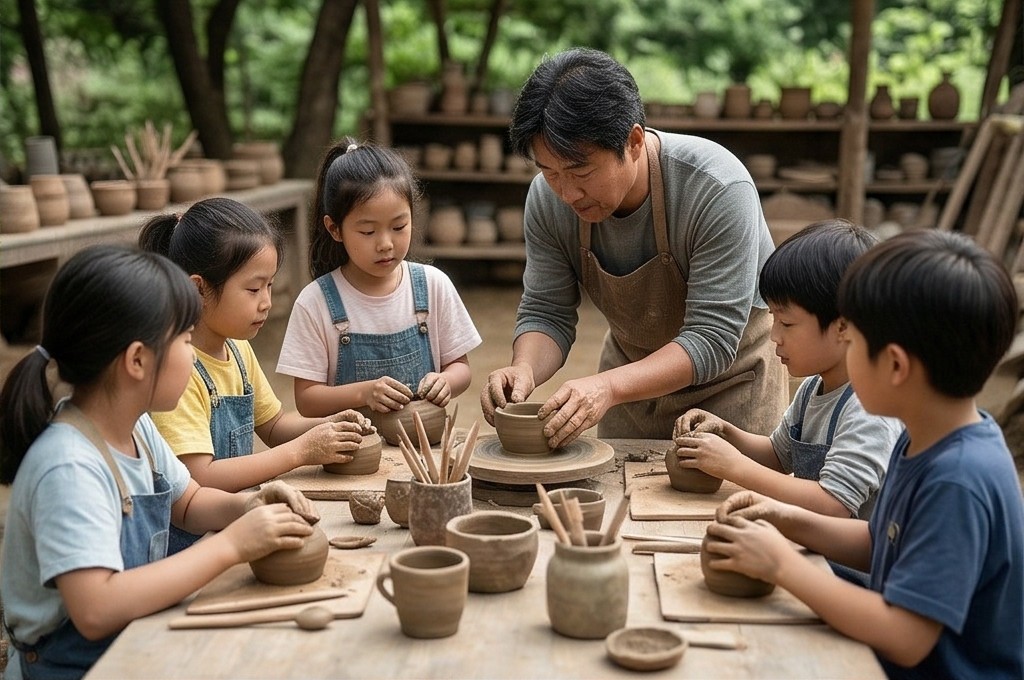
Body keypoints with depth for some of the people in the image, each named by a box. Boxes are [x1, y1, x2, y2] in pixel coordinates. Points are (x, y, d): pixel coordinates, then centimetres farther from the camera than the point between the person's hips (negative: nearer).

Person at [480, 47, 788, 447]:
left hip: (729, 379, -4)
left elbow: (712, 338, -31)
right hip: (632, 375, 4)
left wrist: (608, 387, -43)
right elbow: (546, 313, -9)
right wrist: (525, 370, -31)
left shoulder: (718, 189, -32)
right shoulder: (547, 197, -17)